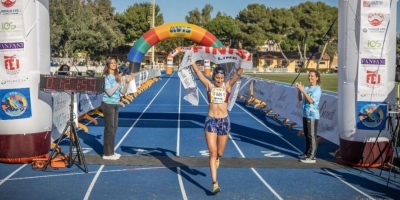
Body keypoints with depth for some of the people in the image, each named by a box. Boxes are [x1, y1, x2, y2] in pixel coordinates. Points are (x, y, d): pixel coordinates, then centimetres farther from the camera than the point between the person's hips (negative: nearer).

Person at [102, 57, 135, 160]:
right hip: (108, 104, -8)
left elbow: (123, 92, 6)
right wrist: (118, 82, -28)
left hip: (115, 104, 8)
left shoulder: (117, 76, 7)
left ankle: (110, 151, 23)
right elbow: (110, 92, -23)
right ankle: (107, 153, 4)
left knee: (113, 128, 13)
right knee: (109, 129, -3)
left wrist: (127, 82, -7)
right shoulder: (106, 77, -13)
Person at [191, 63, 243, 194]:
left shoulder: (228, 85, 4)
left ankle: (217, 158, 51)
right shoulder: (208, 85, 2)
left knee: (219, 153, 12)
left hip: (224, 121, 1)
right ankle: (215, 183, -5)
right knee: (212, 152, -6)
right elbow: (197, 71, -2)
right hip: (211, 120, -1)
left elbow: (239, 73, -6)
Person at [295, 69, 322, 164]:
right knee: (306, 135, 16)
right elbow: (300, 98, 7)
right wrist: (299, 90, -8)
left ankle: (312, 157, -1)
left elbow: (311, 100, -21)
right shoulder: (307, 88, 6)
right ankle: (307, 153, 29)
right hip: (305, 114, 7)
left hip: (313, 116, -7)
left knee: (312, 136, -4)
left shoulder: (317, 89, -11)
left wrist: (303, 90, -23)